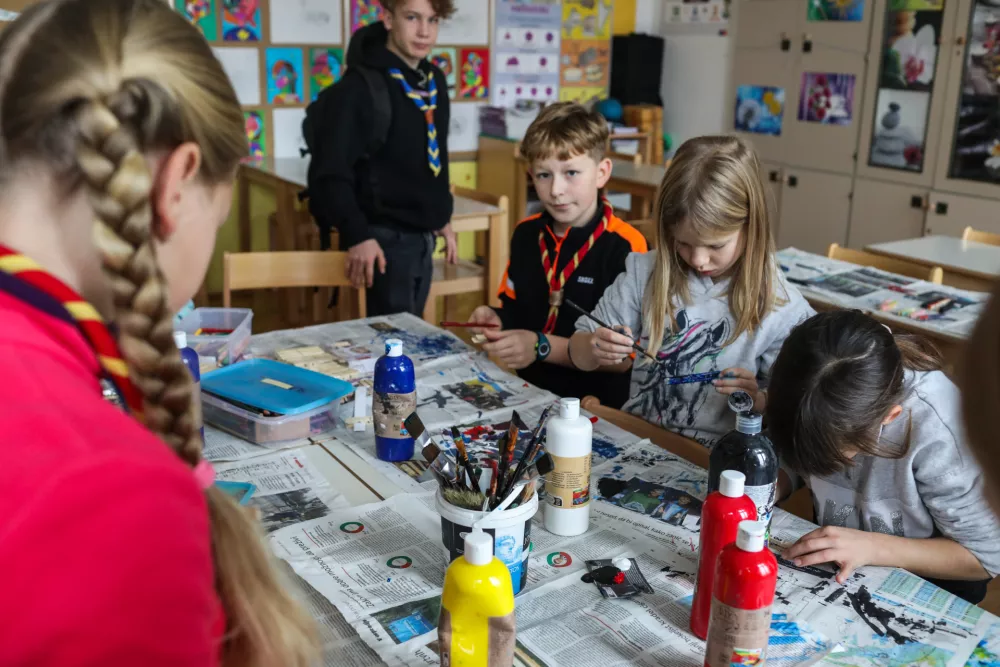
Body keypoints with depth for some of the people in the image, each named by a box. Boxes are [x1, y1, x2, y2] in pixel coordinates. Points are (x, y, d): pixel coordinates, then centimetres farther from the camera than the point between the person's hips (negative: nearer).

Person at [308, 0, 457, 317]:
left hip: (422, 236, 8)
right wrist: (357, 235, -24)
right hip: (386, 238, -7)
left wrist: (442, 218, 20)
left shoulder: (435, 80, 8)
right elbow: (331, 171, -18)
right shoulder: (360, 87, -15)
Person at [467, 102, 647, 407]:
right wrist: (497, 320, 0)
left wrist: (542, 347, -18)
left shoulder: (625, 247, -11)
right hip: (530, 390, 5)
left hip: (597, 401, -5)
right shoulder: (526, 234, 9)